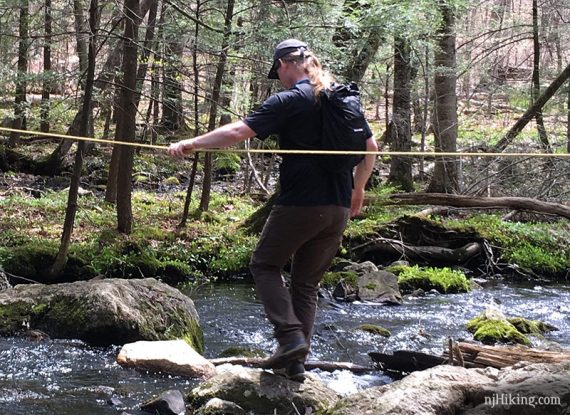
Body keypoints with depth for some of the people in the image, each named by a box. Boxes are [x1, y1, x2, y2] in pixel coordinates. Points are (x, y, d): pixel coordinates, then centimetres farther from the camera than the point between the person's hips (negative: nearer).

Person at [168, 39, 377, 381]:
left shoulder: (289, 101, -8)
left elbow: (238, 131, -14)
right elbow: (371, 147, 15)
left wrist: (191, 144, -6)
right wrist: (358, 190, 27)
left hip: (300, 204, -6)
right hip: (339, 210, 6)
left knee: (265, 264, 12)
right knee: (307, 282, 14)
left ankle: (290, 336, -5)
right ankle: (296, 362, 10)